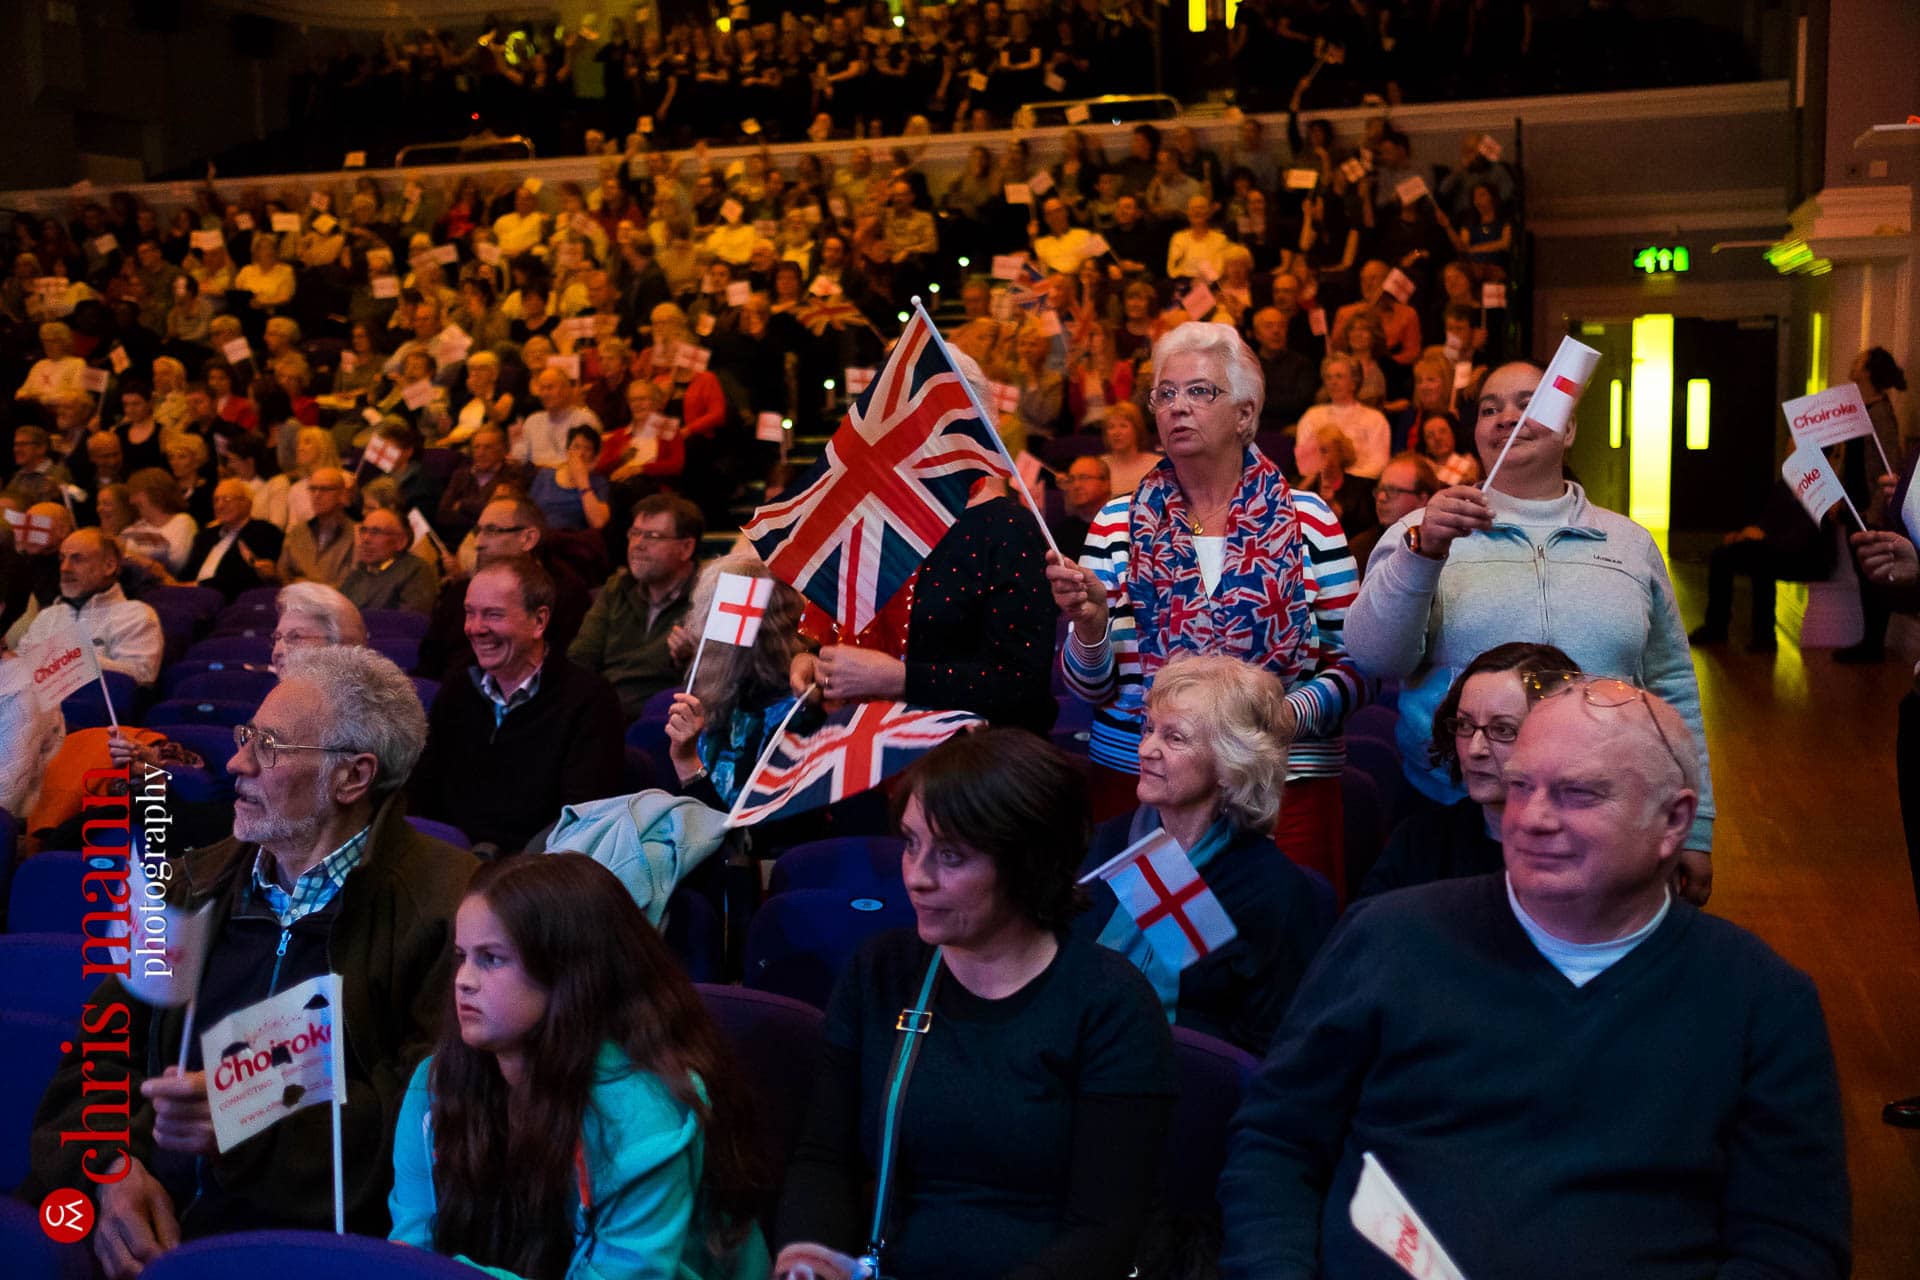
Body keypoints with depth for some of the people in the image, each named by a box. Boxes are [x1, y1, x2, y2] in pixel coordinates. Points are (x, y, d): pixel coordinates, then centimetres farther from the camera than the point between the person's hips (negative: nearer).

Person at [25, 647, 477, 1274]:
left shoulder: (447, 903, -6)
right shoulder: (193, 883, 14)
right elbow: (99, 1054, 12)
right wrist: (110, 1167, -7)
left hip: (314, 1239, -6)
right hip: (148, 1239, 6)